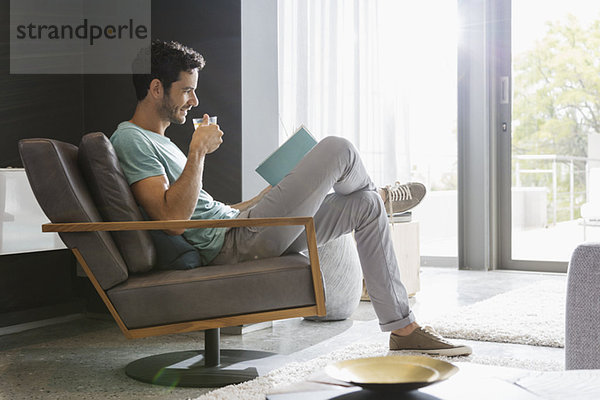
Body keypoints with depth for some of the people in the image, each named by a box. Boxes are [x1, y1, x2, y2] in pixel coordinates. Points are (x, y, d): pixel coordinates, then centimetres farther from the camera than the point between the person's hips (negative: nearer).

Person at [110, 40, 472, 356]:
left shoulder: (157, 142, 23)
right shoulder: (131, 140, -10)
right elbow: (173, 219, -24)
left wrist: (261, 201, 21)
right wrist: (198, 151, -21)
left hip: (236, 228, 11)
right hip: (232, 244, -11)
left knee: (365, 206, 9)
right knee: (337, 149, -11)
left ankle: (404, 328, 12)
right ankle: (381, 196, 28)